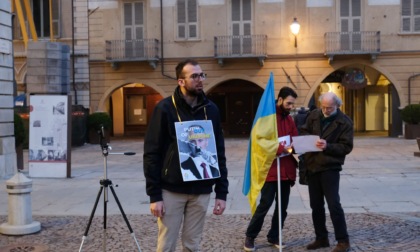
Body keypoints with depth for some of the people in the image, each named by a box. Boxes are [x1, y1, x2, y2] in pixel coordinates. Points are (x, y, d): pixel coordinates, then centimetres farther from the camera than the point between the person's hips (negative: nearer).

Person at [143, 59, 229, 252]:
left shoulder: (211, 109, 5)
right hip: (171, 190, -3)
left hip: (201, 191, 3)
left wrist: (222, 192, 2)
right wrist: (154, 195, -12)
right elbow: (152, 154, -7)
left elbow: (219, 153, 8)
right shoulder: (165, 108, -6)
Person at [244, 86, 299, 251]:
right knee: (265, 204, -4)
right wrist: (282, 148, -26)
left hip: (286, 169, 7)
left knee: (282, 206, 10)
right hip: (270, 169, -7)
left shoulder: (289, 119, 14)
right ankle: (250, 236, 12)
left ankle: (274, 236, 24)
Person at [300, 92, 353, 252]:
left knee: (334, 204, -6)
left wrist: (328, 146, -23)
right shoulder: (314, 115, 6)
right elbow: (304, 131, 16)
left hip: (330, 167, -5)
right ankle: (321, 238, 24)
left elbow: (346, 147, -10)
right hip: (312, 166, 5)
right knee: (316, 205, 11)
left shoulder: (345, 122, -7)